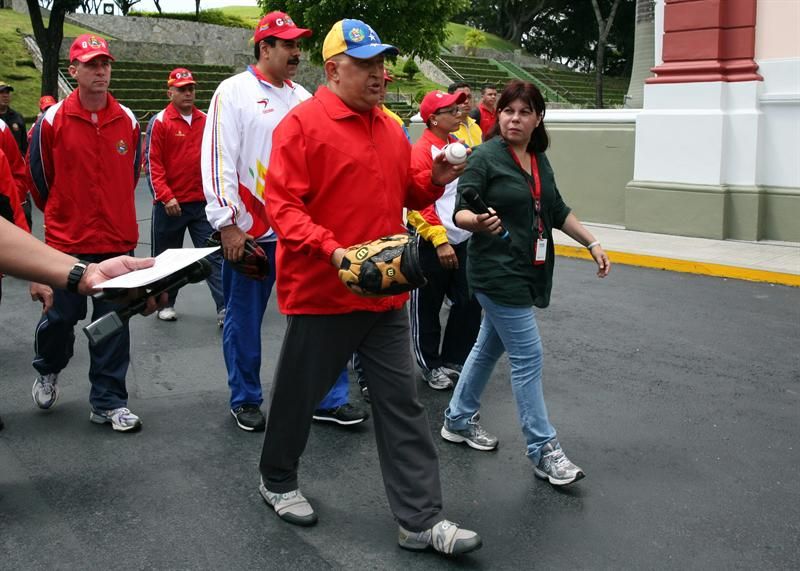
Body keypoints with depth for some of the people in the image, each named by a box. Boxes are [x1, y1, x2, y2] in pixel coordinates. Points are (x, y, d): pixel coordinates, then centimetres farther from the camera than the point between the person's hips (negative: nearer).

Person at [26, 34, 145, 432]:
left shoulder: (127, 121, 1)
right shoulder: (52, 121, -6)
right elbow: (39, 179, 6)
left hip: (117, 241, 2)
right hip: (66, 241, -2)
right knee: (59, 316, 6)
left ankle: (109, 402, 16)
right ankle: (48, 372, 38)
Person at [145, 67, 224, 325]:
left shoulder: (205, 121, 7)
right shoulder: (159, 122, -4)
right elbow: (152, 163, -8)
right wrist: (165, 197, -15)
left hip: (202, 202, 3)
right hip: (170, 204, -3)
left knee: (213, 255, -3)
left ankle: (224, 308, -3)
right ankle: (165, 304, 26)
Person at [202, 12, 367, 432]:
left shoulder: (302, 98, 12)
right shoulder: (234, 92, -5)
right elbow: (218, 160, -10)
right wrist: (227, 224, -14)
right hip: (249, 231, -5)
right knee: (244, 319, 7)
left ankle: (328, 399, 16)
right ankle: (245, 400, 23)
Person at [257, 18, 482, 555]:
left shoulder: (391, 129, 11)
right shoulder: (302, 124, -10)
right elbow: (283, 205, -15)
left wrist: (432, 182, 1)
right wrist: (331, 250, -28)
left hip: (386, 293, 6)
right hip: (322, 291, -6)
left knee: (402, 404, 5)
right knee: (299, 392, 12)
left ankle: (422, 520, 10)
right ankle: (277, 479, 38)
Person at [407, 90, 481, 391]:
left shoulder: (461, 145, 9)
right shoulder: (421, 151, -13)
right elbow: (418, 203, -18)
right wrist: (439, 241, -20)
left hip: (463, 241, 7)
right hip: (433, 245, -7)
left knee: (469, 304, 11)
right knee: (427, 308, 7)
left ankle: (454, 361, 28)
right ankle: (431, 366, 23)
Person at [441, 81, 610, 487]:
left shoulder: (539, 160, 11)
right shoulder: (485, 157, -10)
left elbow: (557, 211, 20)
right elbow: (461, 211, -14)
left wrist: (592, 244, 16)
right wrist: (478, 222, -36)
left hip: (528, 271, 8)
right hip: (498, 273, -8)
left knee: (489, 347, 18)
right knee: (527, 357, -7)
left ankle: (459, 419, 34)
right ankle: (543, 450, 0)